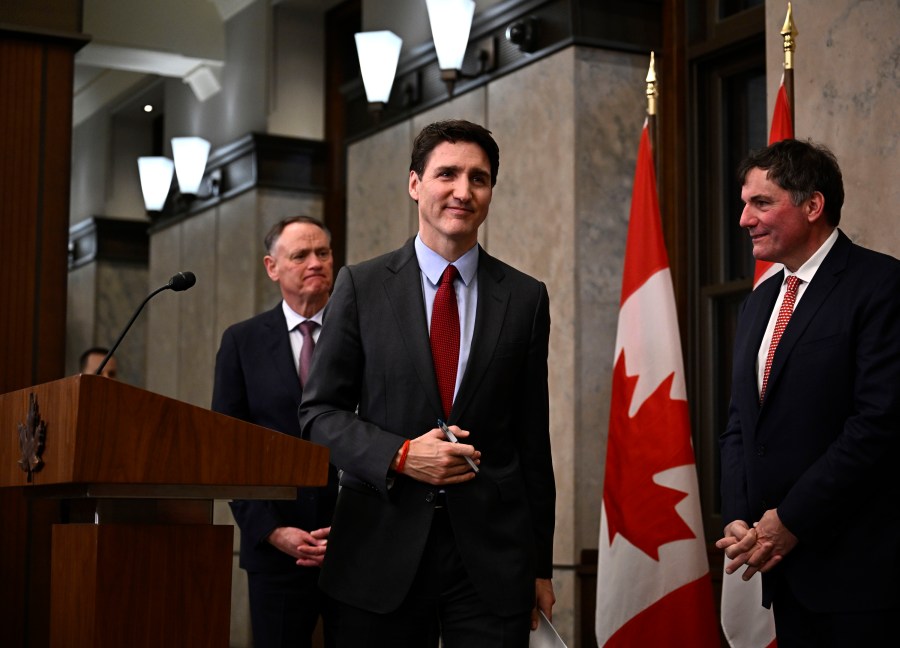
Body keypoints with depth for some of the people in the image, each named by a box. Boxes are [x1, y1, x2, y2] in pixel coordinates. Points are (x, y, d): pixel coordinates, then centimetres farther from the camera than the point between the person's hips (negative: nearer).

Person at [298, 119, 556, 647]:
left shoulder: (525, 298, 6)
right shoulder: (362, 286, 3)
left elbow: (533, 438, 9)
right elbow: (320, 412, 4)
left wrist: (541, 563, 9)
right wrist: (400, 456, -13)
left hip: (493, 555, 1)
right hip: (383, 552, -1)